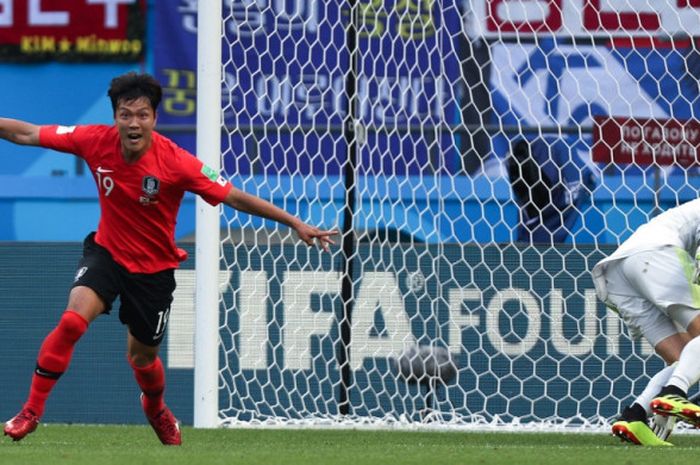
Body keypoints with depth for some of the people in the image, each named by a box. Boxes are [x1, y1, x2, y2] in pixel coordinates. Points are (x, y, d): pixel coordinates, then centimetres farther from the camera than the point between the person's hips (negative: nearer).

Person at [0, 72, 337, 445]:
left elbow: (235, 197, -21)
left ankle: (156, 408, 50)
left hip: (154, 268, -1)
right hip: (107, 251, 1)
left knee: (142, 356, 13)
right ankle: (31, 411, -13)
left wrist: (296, 224, -23)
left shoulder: (175, 162, -25)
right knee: (73, 320, -25)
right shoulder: (97, 141, -19)